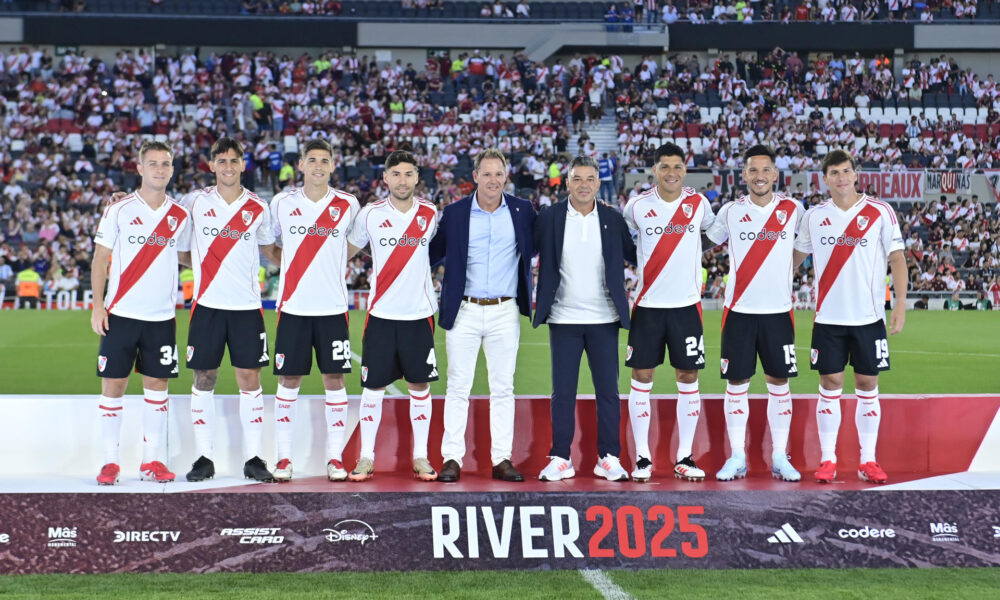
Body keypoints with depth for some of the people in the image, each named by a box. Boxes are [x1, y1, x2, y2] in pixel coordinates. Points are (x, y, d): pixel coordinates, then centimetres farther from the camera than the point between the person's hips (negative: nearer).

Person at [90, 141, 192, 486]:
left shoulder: (181, 217, 6)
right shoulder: (119, 210, -2)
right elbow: (100, 259, -1)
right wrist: (97, 305, -8)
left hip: (161, 316, 3)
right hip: (120, 313, -2)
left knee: (157, 385, 5)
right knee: (113, 385, 0)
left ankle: (152, 460, 12)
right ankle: (110, 461, 7)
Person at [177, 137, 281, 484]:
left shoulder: (258, 208, 6)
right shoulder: (195, 202, 4)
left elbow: (271, 252, 16)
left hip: (247, 305, 0)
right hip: (207, 304, 0)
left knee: (249, 379, 0)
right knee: (204, 379, 3)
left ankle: (253, 458, 6)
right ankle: (204, 457, 11)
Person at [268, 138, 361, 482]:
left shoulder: (348, 206, 2)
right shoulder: (282, 203, 3)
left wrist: (332, 267, 7)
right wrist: (295, 267, 9)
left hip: (333, 308, 0)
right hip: (293, 307, 0)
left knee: (334, 380, 2)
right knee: (288, 381, 3)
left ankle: (335, 458, 9)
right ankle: (283, 457, 10)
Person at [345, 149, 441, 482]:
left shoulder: (431, 214, 2)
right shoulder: (370, 214, -1)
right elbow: (347, 251, 12)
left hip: (419, 313, 1)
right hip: (381, 313, -1)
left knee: (420, 386, 5)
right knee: (373, 386, 2)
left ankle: (420, 457, 15)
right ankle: (366, 457, 12)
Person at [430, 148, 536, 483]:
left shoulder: (522, 210, 4)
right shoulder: (454, 213, 2)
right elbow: (433, 253, 7)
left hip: (505, 313, 1)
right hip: (463, 313, -1)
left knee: (503, 389, 5)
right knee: (458, 388, 1)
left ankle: (502, 459, 11)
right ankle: (452, 459, 6)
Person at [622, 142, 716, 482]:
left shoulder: (699, 204, 1)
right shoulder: (638, 206, -1)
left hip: (686, 304, 1)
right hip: (647, 304, -1)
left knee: (688, 378, 3)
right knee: (641, 377, 1)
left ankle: (684, 457, 11)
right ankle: (642, 457, 8)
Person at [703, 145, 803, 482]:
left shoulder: (793, 210, 3)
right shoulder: (730, 211, 3)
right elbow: (707, 242, 13)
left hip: (778, 311, 0)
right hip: (739, 311, 0)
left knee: (779, 383, 5)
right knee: (736, 384, 2)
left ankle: (780, 458, 12)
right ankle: (737, 458, 10)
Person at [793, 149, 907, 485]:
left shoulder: (880, 212, -3)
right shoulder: (814, 216, 4)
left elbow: (897, 258, -4)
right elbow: (797, 256, 15)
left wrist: (901, 303, -13)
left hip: (868, 317, -1)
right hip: (828, 317, 1)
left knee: (867, 385, 4)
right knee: (830, 385, 2)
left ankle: (867, 461, 10)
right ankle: (828, 460, 9)